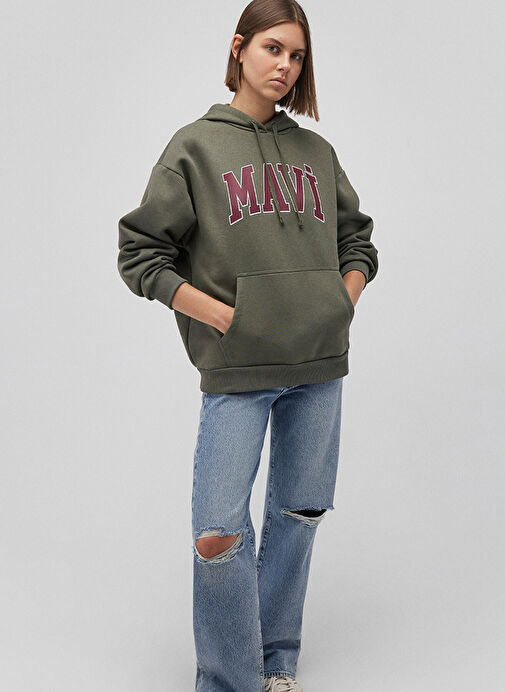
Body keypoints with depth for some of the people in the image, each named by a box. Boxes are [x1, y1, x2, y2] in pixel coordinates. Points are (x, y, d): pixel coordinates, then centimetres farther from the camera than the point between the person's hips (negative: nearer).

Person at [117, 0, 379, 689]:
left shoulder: (318, 152, 12)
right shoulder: (195, 146, 1)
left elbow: (359, 240, 21)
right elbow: (140, 252, -2)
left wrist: (342, 305, 4)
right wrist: (224, 316, -10)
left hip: (319, 364, 4)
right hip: (236, 370, -4)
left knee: (300, 516, 12)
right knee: (219, 533, -9)